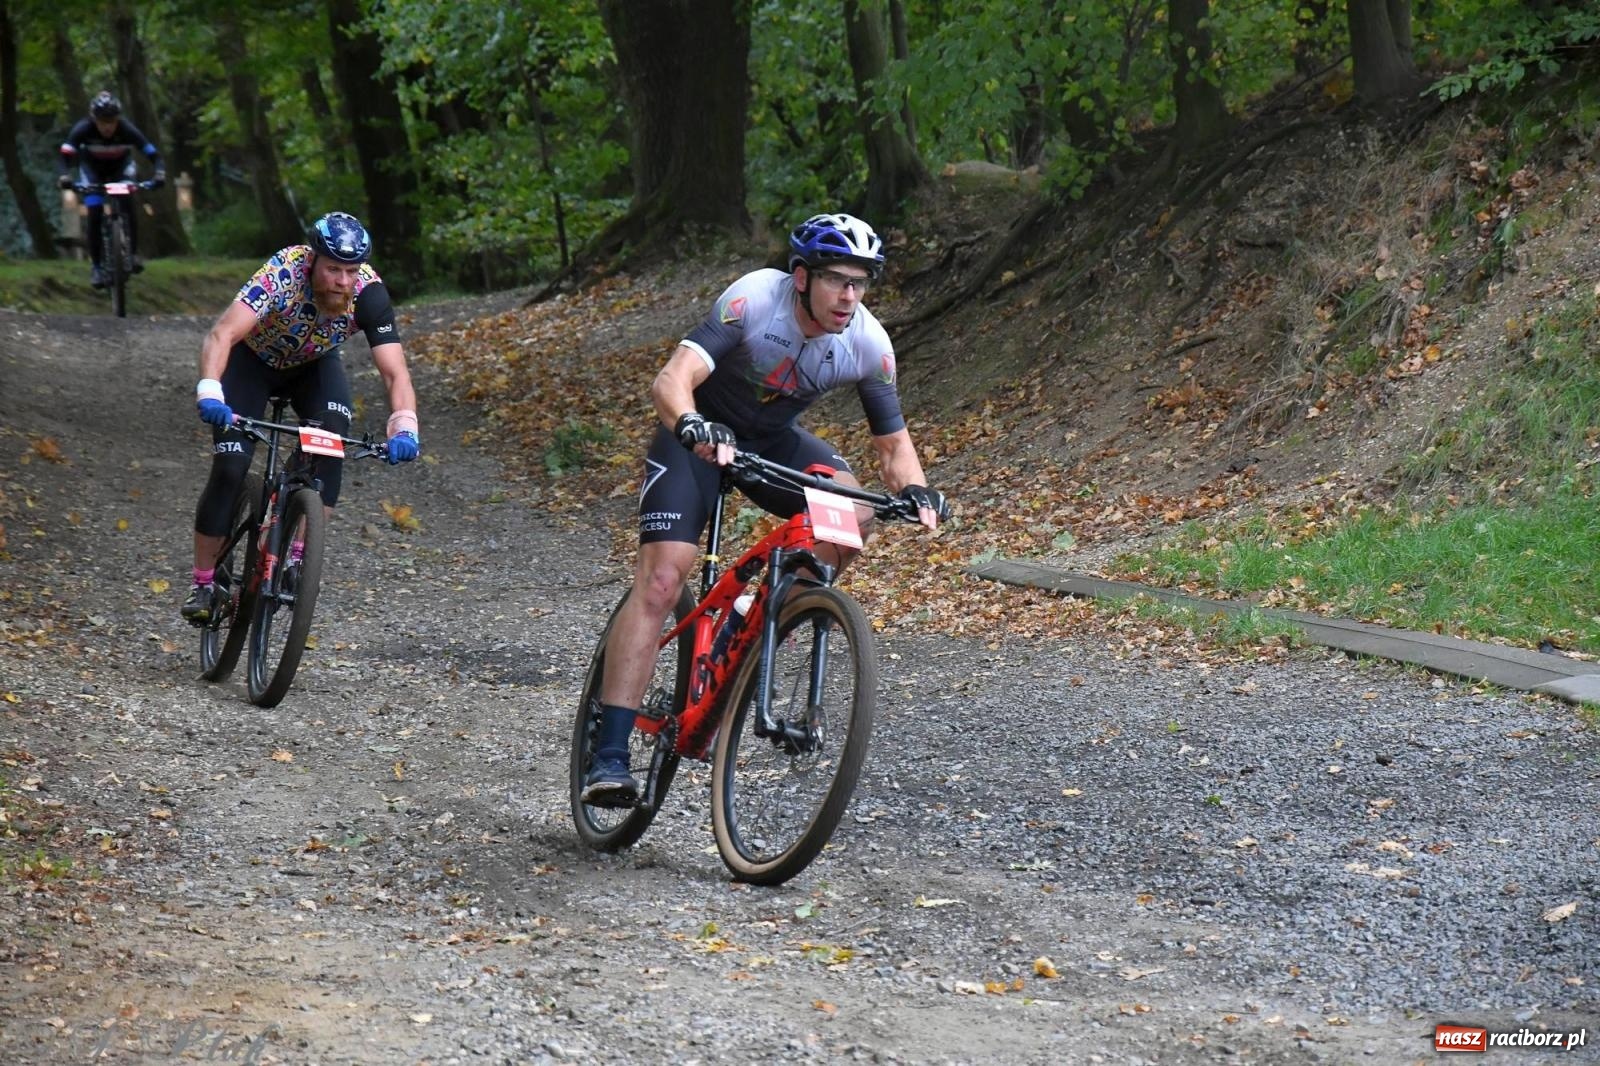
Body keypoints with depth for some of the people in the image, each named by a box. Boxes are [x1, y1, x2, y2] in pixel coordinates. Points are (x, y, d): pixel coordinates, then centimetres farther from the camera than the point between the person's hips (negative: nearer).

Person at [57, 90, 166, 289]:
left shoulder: (127, 130, -32)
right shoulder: (83, 129, -33)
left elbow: (152, 152, -34)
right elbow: (67, 153, -39)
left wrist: (159, 173, -53)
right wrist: (64, 175, -58)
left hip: (120, 166, 0)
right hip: (92, 168, 0)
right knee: (95, 213, -14)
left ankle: (133, 253, -12)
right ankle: (96, 265, -6)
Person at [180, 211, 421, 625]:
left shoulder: (368, 292, -30)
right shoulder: (283, 273, -38)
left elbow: (395, 372, -33)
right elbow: (222, 334, -47)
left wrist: (404, 427, -51)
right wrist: (209, 394, -64)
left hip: (314, 365, 3)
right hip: (254, 359, -2)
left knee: (332, 437, -27)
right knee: (230, 468, -15)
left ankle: (297, 557, -17)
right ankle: (203, 583, 2)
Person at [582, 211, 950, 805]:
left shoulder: (868, 344, -18)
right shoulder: (755, 300, -30)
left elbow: (892, 443, -7)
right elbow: (670, 384, -40)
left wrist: (915, 491, -28)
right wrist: (694, 429, -60)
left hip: (774, 440, 4)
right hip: (698, 433, -4)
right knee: (662, 578, -19)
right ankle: (608, 757, -19)